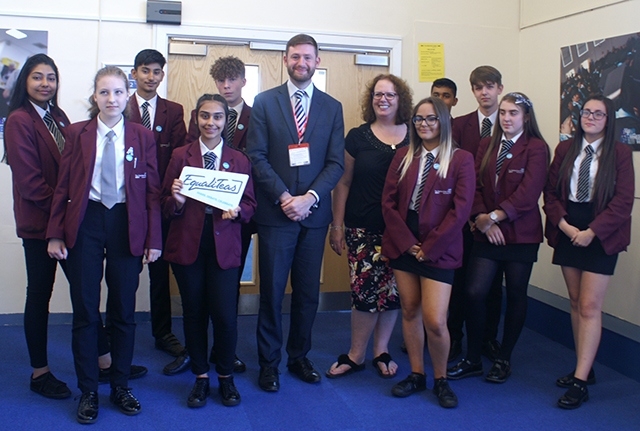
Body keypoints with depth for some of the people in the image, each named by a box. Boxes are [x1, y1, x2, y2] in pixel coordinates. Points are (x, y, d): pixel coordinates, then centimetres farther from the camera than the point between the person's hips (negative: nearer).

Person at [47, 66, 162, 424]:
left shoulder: (143, 137, 3)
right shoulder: (78, 133, 5)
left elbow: (153, 191, 1)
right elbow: (64, 187, 4)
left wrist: (154, 239, -3)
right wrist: (55, 233, -1)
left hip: (127, 225, 0)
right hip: (85, 223, 0)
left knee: (124, 310, 7)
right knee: (85, 310, 4)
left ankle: (121, 386, 23)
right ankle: (89, 391, 18)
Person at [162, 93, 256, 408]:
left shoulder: (239, 160, 7)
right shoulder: (180, 156, 5)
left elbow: (250, 205, 6)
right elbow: (166, 208, 3)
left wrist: (237, 211, -15)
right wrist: (176, 201, -18)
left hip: (224, 246, 0)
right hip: (187, 244, 0)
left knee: (225, 315, -5)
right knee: (194, 313, 8)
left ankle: (225, 376, 20)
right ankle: (201, 376, 27)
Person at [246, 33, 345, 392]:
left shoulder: (332, 107, 9)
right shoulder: (265, 102, 3)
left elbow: (336, 163, 3)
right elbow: (257, 157, -3)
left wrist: (309, 197, -11)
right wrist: (283, 197, -13)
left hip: (314, 213, 2)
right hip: (275, 212, -2)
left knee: (308, 292, 9)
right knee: (272, 291, 3)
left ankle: (299, 356, 26)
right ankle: (269, 362, 18)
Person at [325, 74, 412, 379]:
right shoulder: (357, 137, 4)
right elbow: (343, 183, 5)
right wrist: (337, 225, 1)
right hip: (363, 229, -1)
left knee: (391, 293, 6)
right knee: (365, 292, -3)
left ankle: (381, 352, 23)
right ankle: (356, 356, 14)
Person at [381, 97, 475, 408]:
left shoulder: (461, 160, -3)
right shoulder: (403, 157, 8)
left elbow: (460, 210, -9)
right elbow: (388, 202, 3)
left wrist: (429, 247, -11)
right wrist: (406, 242, -8)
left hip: (438, 250, -4)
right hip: (403, 245, 4)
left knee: (434, 321, -8)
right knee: (410, 312, 9)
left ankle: (440, 379, 16)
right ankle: (416, 375, 24)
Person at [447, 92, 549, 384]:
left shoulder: (537, 148, -4)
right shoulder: (487, 145, 12)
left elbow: (528, 193, -14)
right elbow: (476, 185, 6)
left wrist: (494, 216, -14)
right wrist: (481, 219, -9)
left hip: (521, 234, -3)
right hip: (487, 234, 3)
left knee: (516, 296, 8)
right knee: (474, 292, -6)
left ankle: (503, 360, 24)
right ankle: (472, 359, 10)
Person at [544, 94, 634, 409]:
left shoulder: (619, 153, -4)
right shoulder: (564, 149, 7)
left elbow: (622, 202, -9)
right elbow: (550, 191, 4)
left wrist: (591, 232, -16)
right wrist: (564, 224, -10)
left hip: (600, 236, -4)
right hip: (567, 232, 4)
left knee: (589, 307, -5)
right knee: (576, 304, 9)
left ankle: (580, 382, -3)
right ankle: (584, 369, 20)